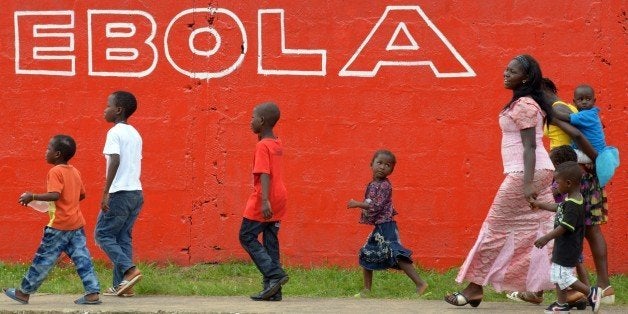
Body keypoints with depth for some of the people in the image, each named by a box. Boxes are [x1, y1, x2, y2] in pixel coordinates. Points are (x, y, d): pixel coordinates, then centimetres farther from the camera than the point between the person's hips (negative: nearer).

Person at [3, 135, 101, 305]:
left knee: (43, 259, 2)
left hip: (59, 225, -7)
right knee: (82, 258, 4)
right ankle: (93, 293, -4)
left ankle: (24, 292, 11)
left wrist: (32, 197, -18)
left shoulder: (55, 172, -12)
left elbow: (54, 195, -25)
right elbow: (82, 195, 20)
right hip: (77, 224, 7)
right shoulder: (75, 171, 12)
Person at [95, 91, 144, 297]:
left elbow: (115, 161, -21)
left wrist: (105, 193, -22)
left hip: (120, 193, -8)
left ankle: (130, 270, -15)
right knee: (123, 238, 10)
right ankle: (121, 285, 6)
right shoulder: (135, 134, 15)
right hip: (136, 192, 8)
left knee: (103, 235, 1)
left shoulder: (115, 133, -10)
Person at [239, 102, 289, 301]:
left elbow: (265, 174, -24)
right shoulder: (277, 145, 13)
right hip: (279, 199, 9)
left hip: (264, 202, -9)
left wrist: (265, 201, -30)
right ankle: (273, 290, 5)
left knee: (247, 236, 0)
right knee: (271, 241, 8)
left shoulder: (262, 146, -14)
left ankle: (274, 274, -13)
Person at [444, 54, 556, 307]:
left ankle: (474, 288, 3)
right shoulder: (529, 103, 16)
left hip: (524, 172, -10)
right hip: (541, 172, 10)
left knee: (496, 228, -2)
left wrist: (527, 183, -26)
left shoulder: (523, 106, -13)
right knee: (544, 229, 7)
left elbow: (529, 145, -20)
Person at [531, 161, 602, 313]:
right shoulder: (571, 199, 6)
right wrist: (540, 205, 33)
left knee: (563, 276, -7)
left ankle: (591, 292, -1)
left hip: (568, 249, -10)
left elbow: (565, 227, -28)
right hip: (564, 246, 10)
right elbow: (558, 207, 24)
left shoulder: (573, 205, -25)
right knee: (557, 274, 17)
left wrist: (546, 238, -24)